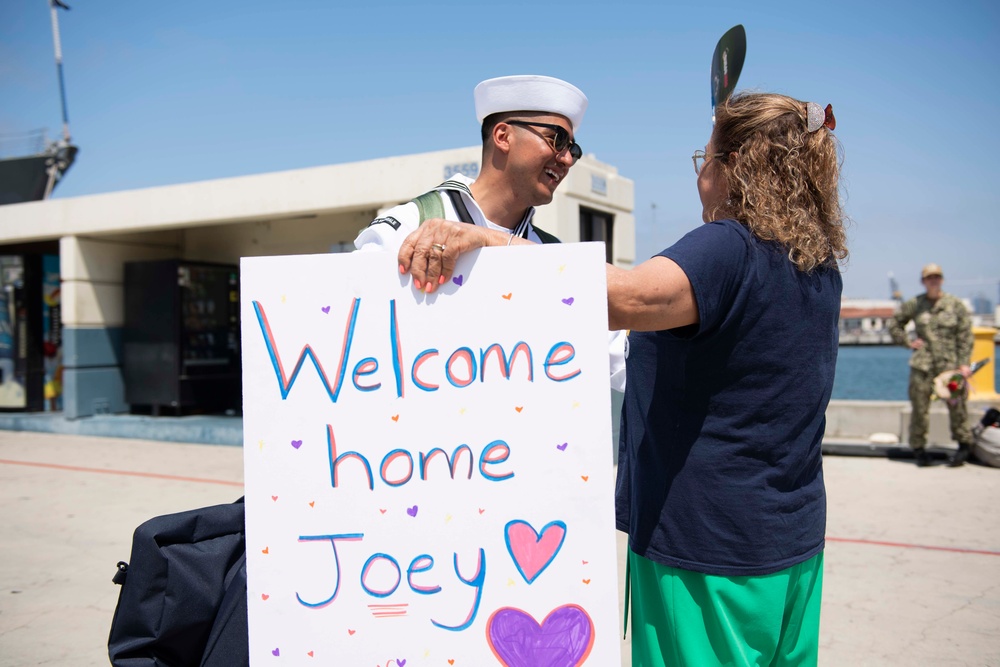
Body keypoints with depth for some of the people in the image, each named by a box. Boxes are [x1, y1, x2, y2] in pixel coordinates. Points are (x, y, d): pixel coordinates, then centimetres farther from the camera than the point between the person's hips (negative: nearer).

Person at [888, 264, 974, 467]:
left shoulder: (955, 305, 4)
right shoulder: (915, 304, 7)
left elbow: (965, 336, 3)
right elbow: (894, 323, 19)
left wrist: (964, 363, -4)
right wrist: (907, 342, 7)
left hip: (950, 364, -1)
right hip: (922, 364, 1)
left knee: (956, 404, -1)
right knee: (919, 406, 2)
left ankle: (964, 444, 16)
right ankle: (918, 448, 14)